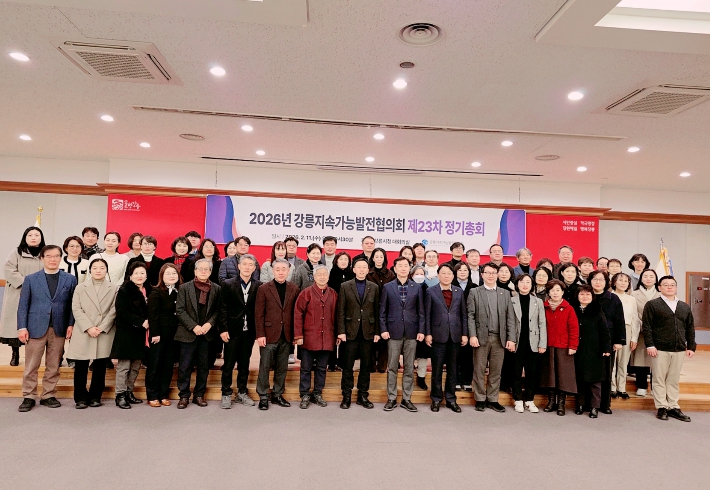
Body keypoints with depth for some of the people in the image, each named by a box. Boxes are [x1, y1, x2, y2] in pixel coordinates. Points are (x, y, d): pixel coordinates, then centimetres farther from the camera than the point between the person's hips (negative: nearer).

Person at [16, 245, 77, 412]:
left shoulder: (70, 279, 6)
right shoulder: (31, 279, 5)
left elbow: (72, 304, 3)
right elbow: (23, 305, 3)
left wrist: (71, 324, -6)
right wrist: (22, 327, -5)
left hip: (59, 329, 1)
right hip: (36, 328, 0)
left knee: (53, 367, 8)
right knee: (31, 367, 6)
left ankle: (49, 396, 19)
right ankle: (28, 397, 18)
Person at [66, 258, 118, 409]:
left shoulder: (114, 289, 7)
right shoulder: (80, 288, 10)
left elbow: (114, 311, 0)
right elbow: (76, 309, 1)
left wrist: (101, 328, -10)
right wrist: (88, 327, -11)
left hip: (104, 334, 0)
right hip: (83, 333, 1)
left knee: (100, 367, 5)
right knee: (80, 367, 3)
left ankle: (95, 396, 16)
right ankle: (81, 397, 14)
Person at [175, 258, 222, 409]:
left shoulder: (217, 289, 3)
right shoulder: (184, 288, 0)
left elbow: (218, 310, 2)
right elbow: (179, 310, -5)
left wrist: (209, 324, -14)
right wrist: (194, 326, -13)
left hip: (207, 333, 1)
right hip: (188, 333, -1)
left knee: (204, 367, 9)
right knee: (185, 367, 4)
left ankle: (199, 395, 21)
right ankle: (184, 396, 18)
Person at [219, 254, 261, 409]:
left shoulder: (258, 286, 0)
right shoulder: (228, 284, -2)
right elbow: (223, 309, -4)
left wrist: (258, 331, -4)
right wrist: (223, 329, -10)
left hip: (249, 331, 2)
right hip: (232, 331, -1)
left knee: (244, 364, 12)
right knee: (228, 364, 6)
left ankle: (242, 393, 25)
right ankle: (226, 394, 19)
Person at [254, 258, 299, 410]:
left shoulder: (294, 289, 5)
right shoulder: (264, 289, -2)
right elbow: (259, 314, -4)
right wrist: (260, 334, -10)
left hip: (286, 335, 3)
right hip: (269, 334, -2)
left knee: (282, 367, 11)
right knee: (265, 367, 5)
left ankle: (278, 394, 25)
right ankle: (263, 396, 18)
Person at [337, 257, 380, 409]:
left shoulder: (374, 287, 6)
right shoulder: (345, 286, 1)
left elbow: (377, 311, 6)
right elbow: (341, 311, -2)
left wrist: (377, 332, 2)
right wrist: (341, 331, -8)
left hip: (368, 332, 2)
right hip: (350, 332, -2)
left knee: (366, 366, 8)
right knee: (347, 366, 5)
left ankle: (363, 395, 21)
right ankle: (346, 396, 17)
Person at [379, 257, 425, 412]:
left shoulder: (417, 287, 6)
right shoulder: (387, 287, 4)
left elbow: (421, 311, 6)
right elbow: (382, 311, 3)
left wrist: (421, 330, -1)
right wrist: (383, 329, -5)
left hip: (411, 333, 1)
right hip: (394, 332, -1)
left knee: (409, 368, 7)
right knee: (392, 367, 4)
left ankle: (407, 399, 18)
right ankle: (391, 398, 15)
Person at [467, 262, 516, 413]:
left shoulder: (505, 293, 11)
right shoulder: (474, 293, 4)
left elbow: (510, 317, 7)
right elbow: (471, 316, -1)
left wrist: (511, 339, 0)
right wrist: (472, 335, -11)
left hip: (499, 338, 2)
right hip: (481, 337, -2)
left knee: (496, 371, 7)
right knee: (479, 370, 4)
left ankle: (492, 399, 19)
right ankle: (480, 399, 15)